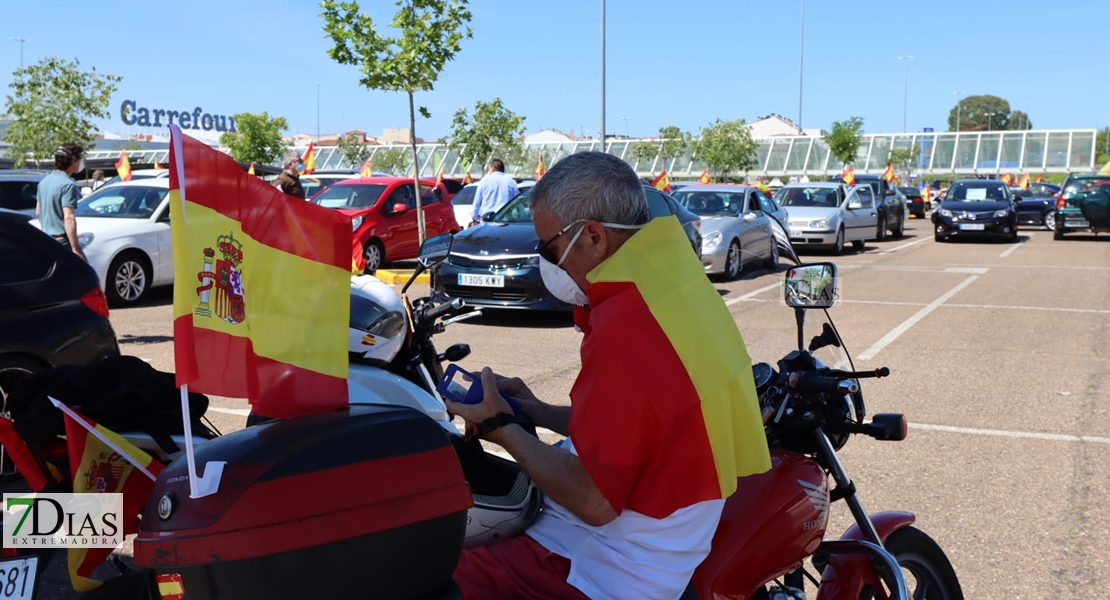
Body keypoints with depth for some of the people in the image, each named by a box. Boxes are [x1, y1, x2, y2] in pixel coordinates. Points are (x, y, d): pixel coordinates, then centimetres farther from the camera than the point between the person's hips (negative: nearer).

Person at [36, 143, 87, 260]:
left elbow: (38, 212, 21)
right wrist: (75, 248, -24)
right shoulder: (68, 184, -16)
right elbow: (69, 218, -23)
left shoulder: (44, 182, 12)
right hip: (63, 242, -9)